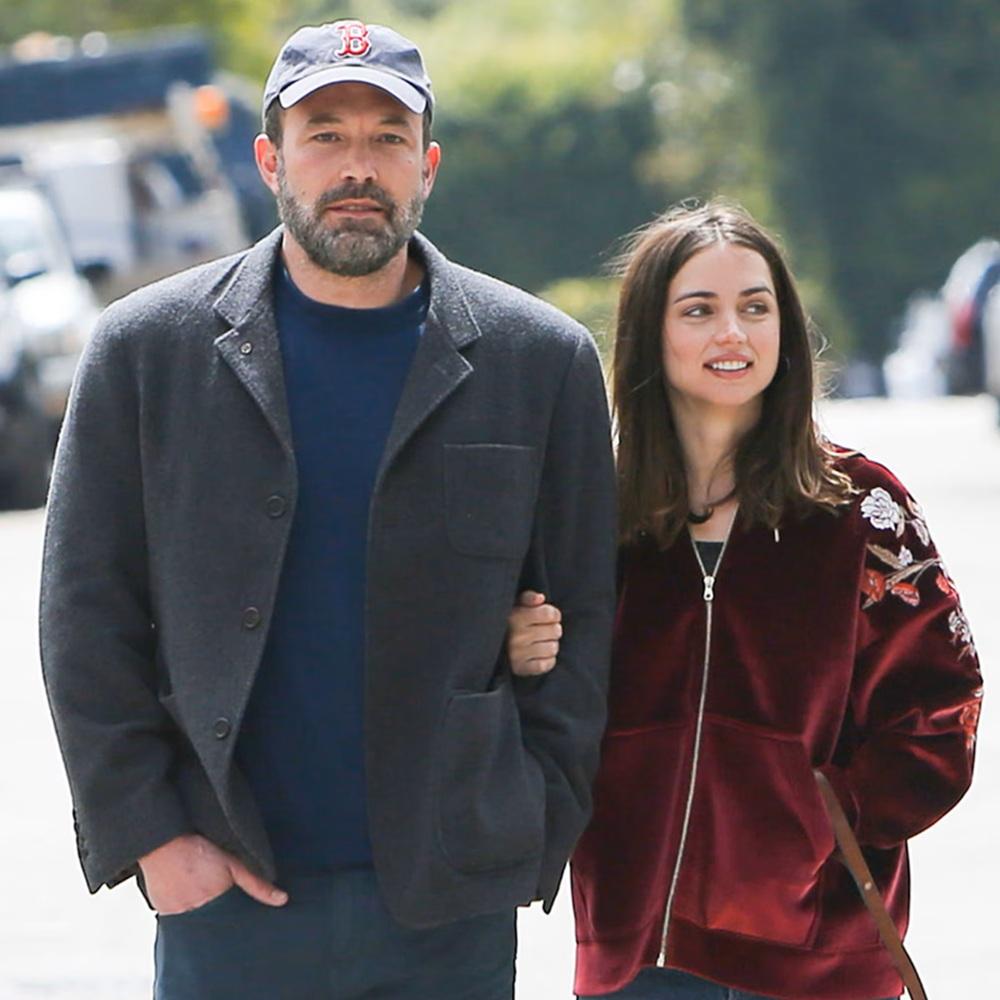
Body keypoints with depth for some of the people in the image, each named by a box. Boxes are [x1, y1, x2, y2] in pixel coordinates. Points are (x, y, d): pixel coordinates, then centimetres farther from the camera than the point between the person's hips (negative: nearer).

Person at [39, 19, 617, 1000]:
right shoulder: (148, 349, 3)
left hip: (454, 911, 0)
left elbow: (584, 617, 7)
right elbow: (87, 616, 3)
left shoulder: (539, 360, 4)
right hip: (224, 895, 0)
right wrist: (147, 834, -4)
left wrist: (535, 833, 0)